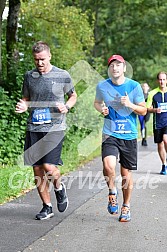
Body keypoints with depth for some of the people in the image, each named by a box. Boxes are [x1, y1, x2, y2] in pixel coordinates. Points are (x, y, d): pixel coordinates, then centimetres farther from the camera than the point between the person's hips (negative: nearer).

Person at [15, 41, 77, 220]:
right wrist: (23, 106, -2)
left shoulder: (62, 76, 1)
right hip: (33, 128, 4)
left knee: (49, 166, -15)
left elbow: (73, 96, 14)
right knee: (37, 169, 4)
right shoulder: (29, 76, 9)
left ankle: (59, 188, 19)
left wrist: (66, 107, -6)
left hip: (54, 127, -3)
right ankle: (47, 207, 18)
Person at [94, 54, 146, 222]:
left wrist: (130, 105, -16)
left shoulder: (134, 86, -3)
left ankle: (126, 206, 27)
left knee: (126, 173, 7)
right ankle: (112, 192, 4)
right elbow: (96, 102, 21)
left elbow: (143, 110, 3)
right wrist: (101, 109, -2)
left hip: (129, 135, 0)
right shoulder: (102, 86, 1)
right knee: (108, 165, -25)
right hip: (110, 134, 0)